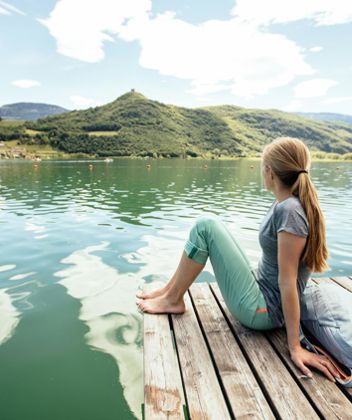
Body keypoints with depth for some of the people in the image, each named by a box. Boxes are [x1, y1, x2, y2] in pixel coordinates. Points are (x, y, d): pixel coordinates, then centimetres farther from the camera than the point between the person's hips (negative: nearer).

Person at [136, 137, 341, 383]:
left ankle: (173, 300, 2)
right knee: (210, 224, 9)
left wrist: (295, 347, -16)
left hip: (261, 311, -9)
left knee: (205, 226, -15)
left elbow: (288, 281, -22)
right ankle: (170, 290, 15)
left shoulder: (289, 211, -22)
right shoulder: (290, 204, 5)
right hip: (260, 289, 9)